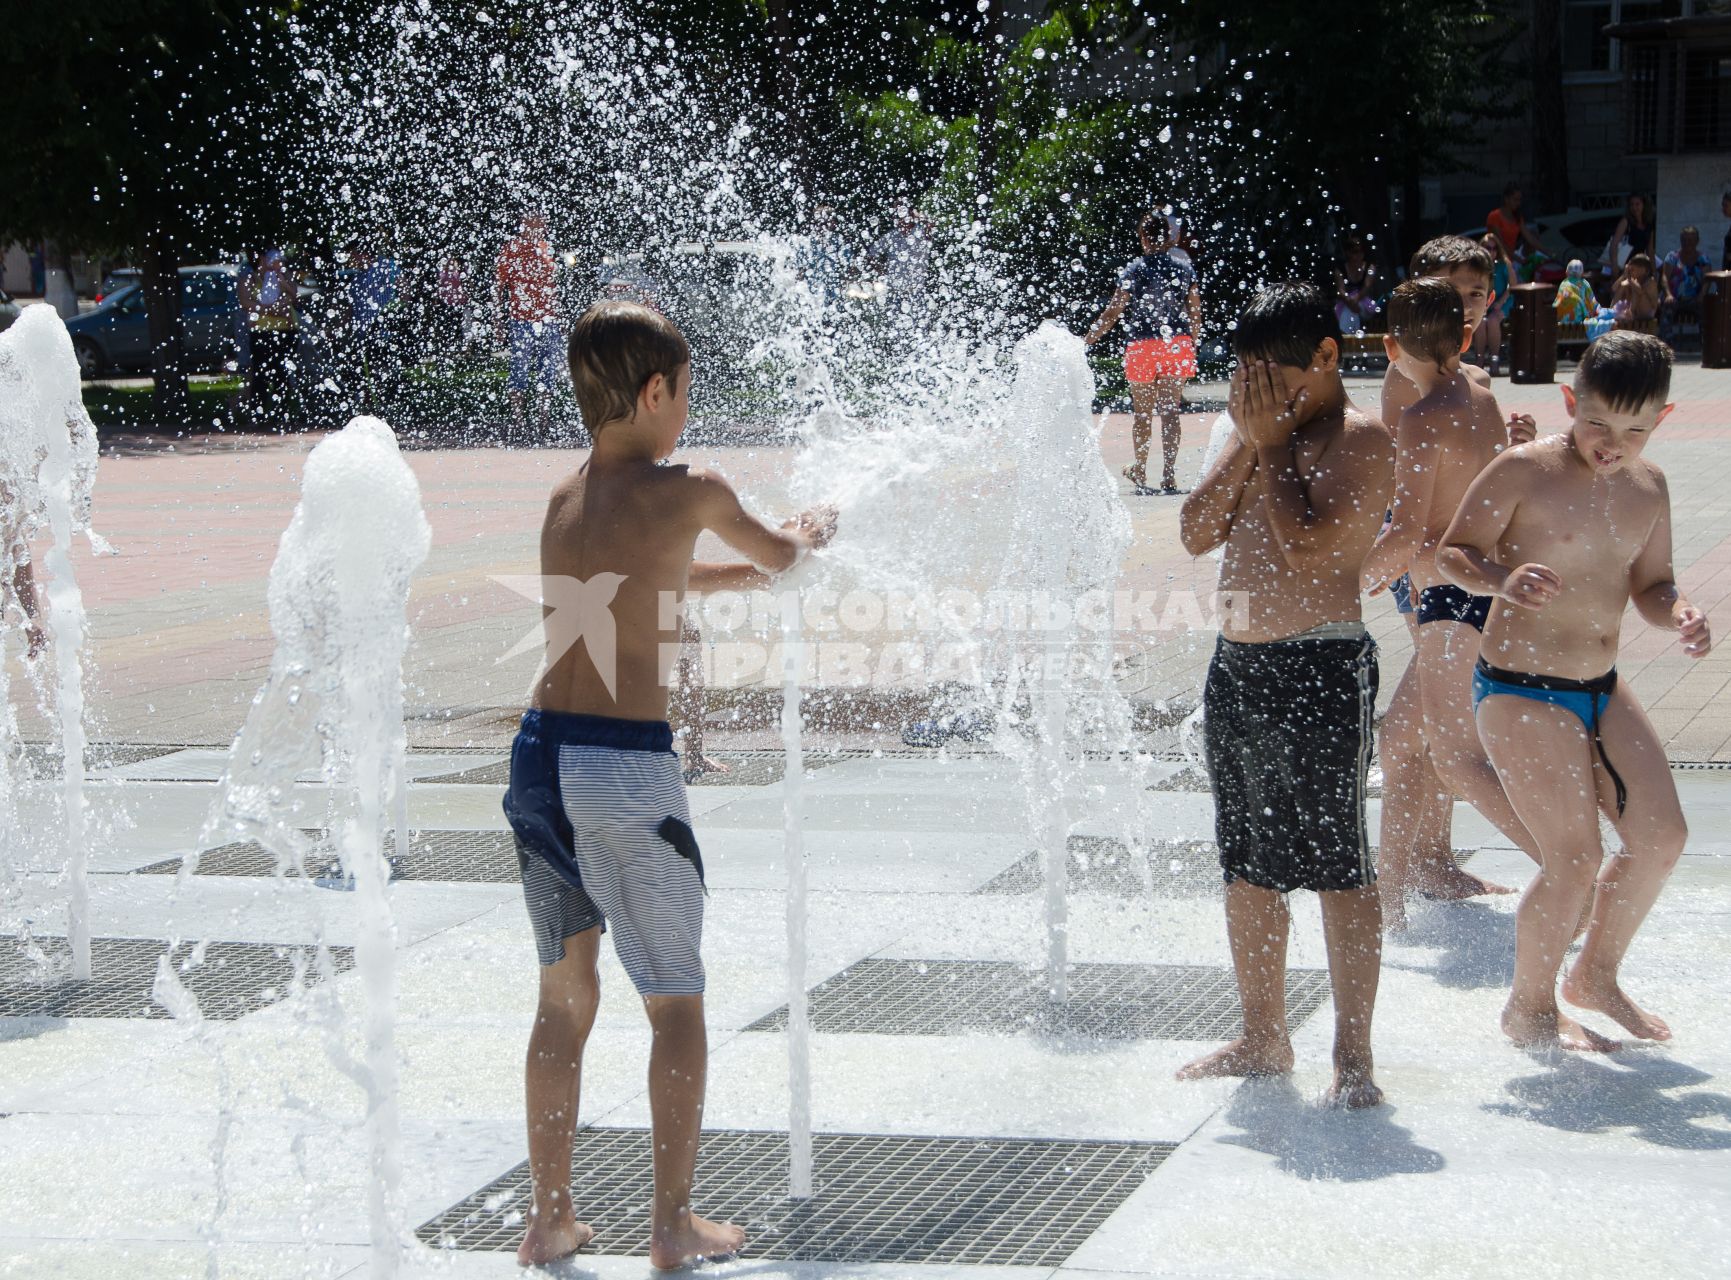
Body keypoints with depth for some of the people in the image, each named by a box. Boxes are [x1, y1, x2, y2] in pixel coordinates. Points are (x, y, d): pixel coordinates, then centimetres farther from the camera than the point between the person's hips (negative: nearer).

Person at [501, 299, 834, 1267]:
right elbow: (782, 556, 12)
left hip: (543, 753, 6)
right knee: (676, 1000, 8)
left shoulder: (564, 500, 13)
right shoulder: (688, 493, -6)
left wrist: (746, 571, 43)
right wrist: (811, 534, 35)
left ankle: (551, 1218, 19)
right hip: (628, 763, -6)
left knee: (566, 996, 16)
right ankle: (675, 1222, 12)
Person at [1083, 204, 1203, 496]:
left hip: (1142, 347, -2)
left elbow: (1112, 313, -9)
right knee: (1171, 411, 1)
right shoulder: (1185, 268, 2)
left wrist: (1086, 342, -2)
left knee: (1142, 413, 11)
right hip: (1177, 345, 2)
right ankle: (1169, 476, -5)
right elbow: (1196, 314, 5)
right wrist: (1190, 346, 18)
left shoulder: (1134, 269, -7)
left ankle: (1140, 470, 24)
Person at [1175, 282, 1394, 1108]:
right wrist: (1248, 444, -4)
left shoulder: (1358, 441, -9)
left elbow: (1307, 544, -21)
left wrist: (1274, 444, -12)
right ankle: (1263, 1039, 25)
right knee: (1247, 864, 14)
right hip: (1235, 666, 8)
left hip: (1320, 670, -8)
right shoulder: (1255, 432, 14)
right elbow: (1196, 533, 6)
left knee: (1337, 864, -5)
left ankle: (1352, 1055, 0)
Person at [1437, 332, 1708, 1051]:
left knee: (1661, 836, 8)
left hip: (1602, 689, 7)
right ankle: (1529, 1010, 11)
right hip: (1521, 690, -7)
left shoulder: (1648, 487, 7)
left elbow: (1650, 585, 14)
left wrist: (1679, 616, -8)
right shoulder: (1525, 471, -13)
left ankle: (1597, 976, 29)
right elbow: (1452, 554, -9)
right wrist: (1500, 580, -29)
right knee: (1575, 860, -10)